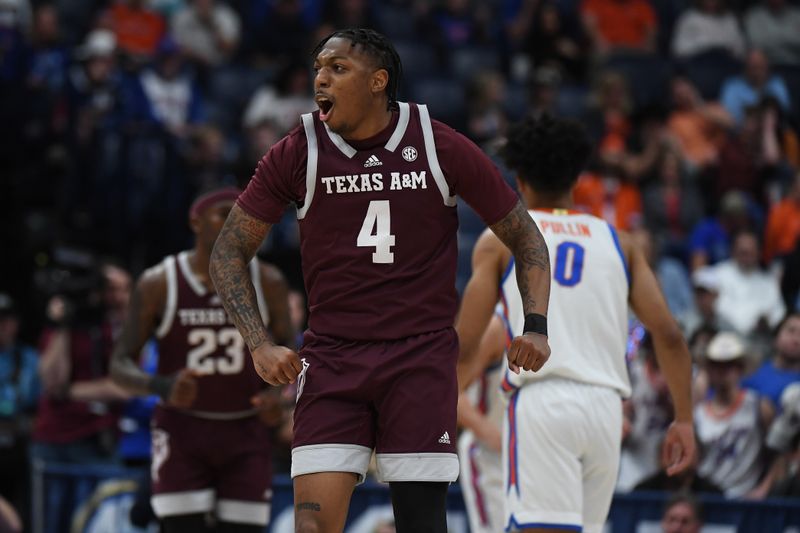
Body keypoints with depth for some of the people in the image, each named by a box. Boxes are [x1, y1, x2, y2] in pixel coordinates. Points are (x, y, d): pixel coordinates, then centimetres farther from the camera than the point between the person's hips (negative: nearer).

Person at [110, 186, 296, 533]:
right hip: (181, 434, -2)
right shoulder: (159, 284, -7)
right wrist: (162, 387, -26)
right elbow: (121, 364, -4)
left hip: (246, 436, 2)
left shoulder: (266, 283, -1)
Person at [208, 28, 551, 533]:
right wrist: (260, 345, -7)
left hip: (422, 357, -1)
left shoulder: (442, 148, -3)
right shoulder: (298, 154, -1)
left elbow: (524, 236, 7)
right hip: (331, 358, 1)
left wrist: (537, 326, -7)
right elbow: (229, 252, 6)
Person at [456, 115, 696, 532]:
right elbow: (668, 334, 7)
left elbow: (464, 345, 3)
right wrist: (683, 419, 11)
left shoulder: (500, 240, 9)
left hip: (540, 400, -4)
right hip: (605, 405, 4)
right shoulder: (617, 242, 17)